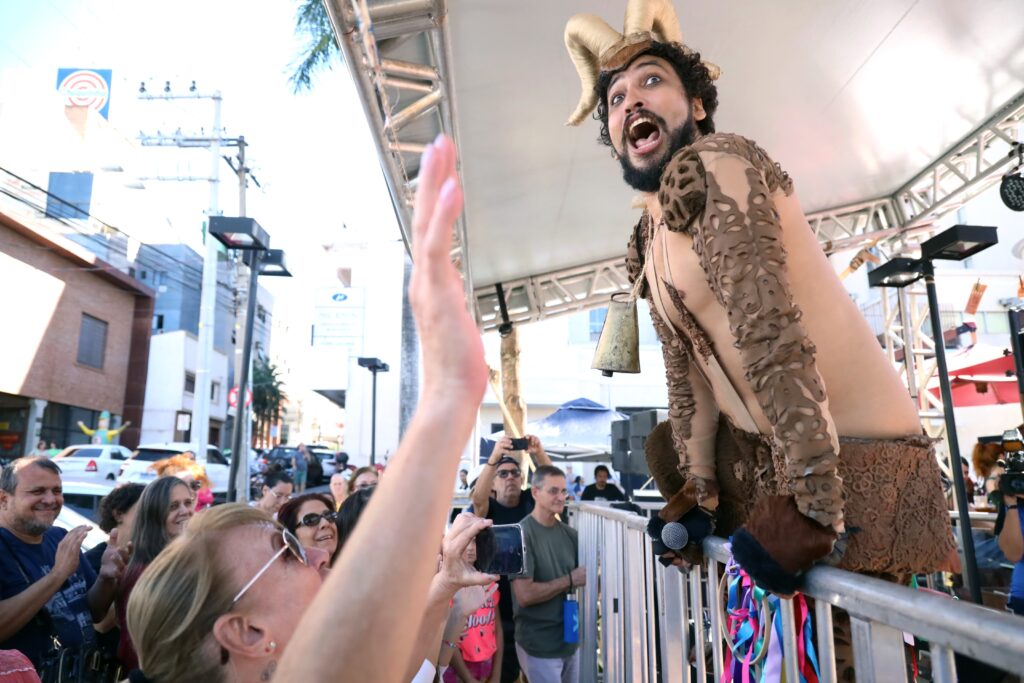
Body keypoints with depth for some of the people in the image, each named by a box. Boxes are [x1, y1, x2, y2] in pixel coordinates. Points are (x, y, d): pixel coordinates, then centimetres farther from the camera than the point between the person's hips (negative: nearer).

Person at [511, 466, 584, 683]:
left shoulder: (569, 533, 2)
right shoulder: (522, 533, -18)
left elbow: (580, 576, 11)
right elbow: (525, 595, -22)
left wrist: (581, 580, -11)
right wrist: (569, 581, -13)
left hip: (569, 637, 6)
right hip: (539, 644, -6)